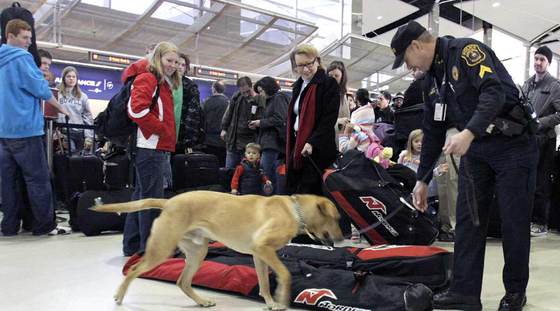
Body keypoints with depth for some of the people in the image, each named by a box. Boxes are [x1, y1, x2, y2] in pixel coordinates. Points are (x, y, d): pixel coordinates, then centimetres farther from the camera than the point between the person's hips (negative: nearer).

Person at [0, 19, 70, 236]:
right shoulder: (21, 58, -9)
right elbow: (40, 88, -10)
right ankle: (44, 225, -1)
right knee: (38, 178, -3)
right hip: (25, 128, -8)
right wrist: (60, 107, 4)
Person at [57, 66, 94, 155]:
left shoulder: (82, 96, 11)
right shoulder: (58, 95, 0)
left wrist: (89, 136, 2)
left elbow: (88, 117, 9)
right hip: (64, 133, -3)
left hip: (80, 133, 3)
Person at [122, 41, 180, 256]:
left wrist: (169, 138, 11)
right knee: (152, 197, -6)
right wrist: (162, 129, -15)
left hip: (159, 148, 10)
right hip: (150, 147, -10)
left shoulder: (165, 84, 21)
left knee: (142, 195, 14)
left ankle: (132, 245, 24)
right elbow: (137, 109, -22)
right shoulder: (147, 79, -7)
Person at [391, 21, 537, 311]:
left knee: (514, 221, 0)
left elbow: (494, 92, -27)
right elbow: (432, 132, 14)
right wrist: (422, 180, 14)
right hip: (475, 151, 8)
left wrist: (468, 133, -41)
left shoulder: (467, 50, -12)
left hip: (513, 145, -7)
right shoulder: (433, 77, 12)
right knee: (467, 220, 2)